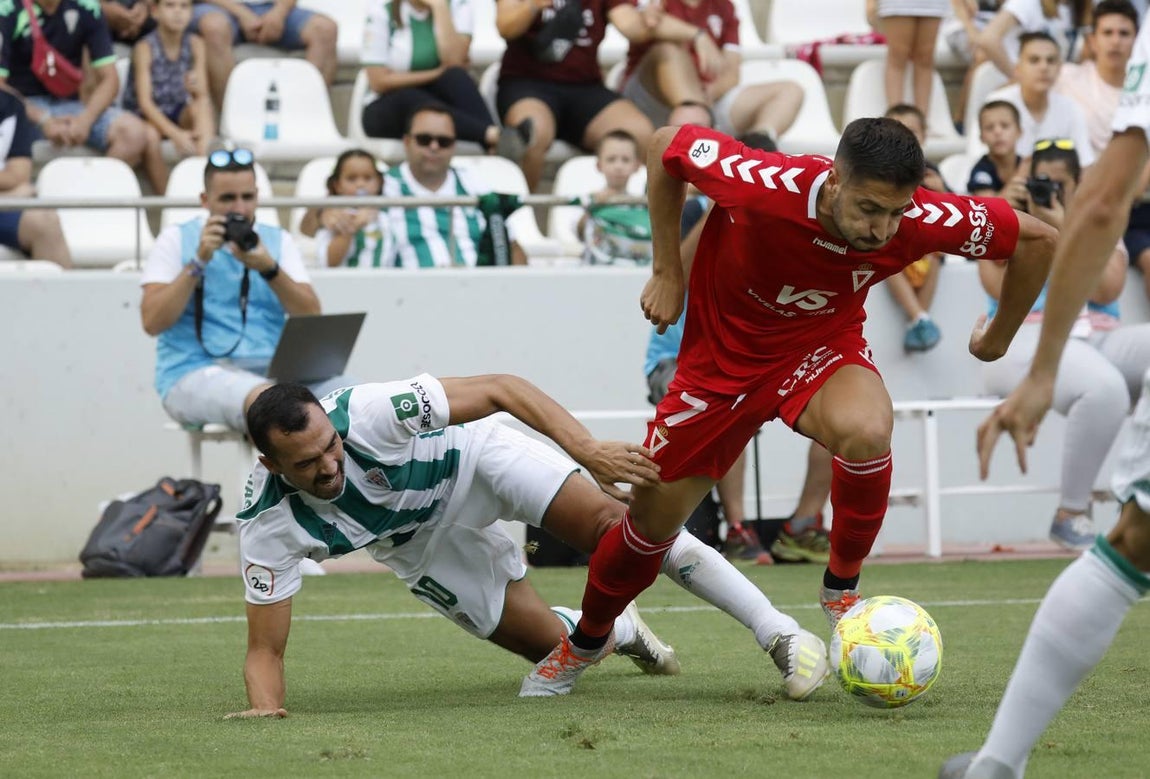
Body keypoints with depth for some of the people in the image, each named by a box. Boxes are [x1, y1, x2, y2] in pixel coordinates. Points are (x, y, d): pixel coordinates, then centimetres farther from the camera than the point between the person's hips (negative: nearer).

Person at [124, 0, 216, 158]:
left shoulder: (195, 44, -4)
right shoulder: (145, 48, -17)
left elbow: (202, 95, -8)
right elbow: (145, 102, -24)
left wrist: (196, 89, -35)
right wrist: (175, 134, -37)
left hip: (180, 116, 4)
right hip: (147, 116, -4)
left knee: (202, 107, -28)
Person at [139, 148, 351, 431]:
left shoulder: (278, 240, 16)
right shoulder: (177, 239, 8)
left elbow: (311, 316, 4)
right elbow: (152, 322, -4)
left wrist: (269, 269, -11)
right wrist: (199, 261, -9)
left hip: (270, 372, 4)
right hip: (195, 373, -4)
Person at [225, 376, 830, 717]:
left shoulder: (368, 412, -39)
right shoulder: (266, 526, -32)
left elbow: (500, 390, -35)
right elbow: (265, 649, -25)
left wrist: (588, 448, -46)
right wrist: (265, 707, -48)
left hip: (472, 460, -3)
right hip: (421, 544, 3)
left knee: (611, 523, -23)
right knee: (548, 642, 1)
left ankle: (779, 633, -15)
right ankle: (621, 631, 41)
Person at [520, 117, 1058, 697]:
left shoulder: (925, 221, -29)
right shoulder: (765, 186, -34)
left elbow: (1036, 239, -12)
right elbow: (666, 146, -15)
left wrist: (997, 340, 2)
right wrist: (666, 273, -10)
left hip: (822, 347, 0)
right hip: (724, 352, 0)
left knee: (866, 432, -35)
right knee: (651, 523, 7)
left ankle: (841, 589, -10)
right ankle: (584, 643, 38)